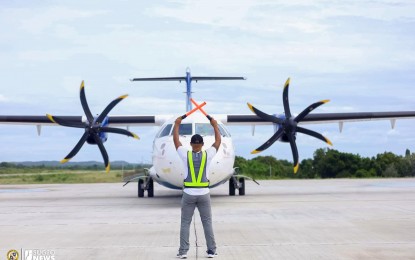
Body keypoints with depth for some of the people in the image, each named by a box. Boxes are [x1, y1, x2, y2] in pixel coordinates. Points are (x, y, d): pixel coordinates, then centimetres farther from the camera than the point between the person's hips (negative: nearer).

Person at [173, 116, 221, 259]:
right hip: (204, 194, 1)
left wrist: (177, 124, 14)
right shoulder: (207, 155, -5)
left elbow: (176, 140, 5)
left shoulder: (186, 155, -5)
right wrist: (215, 125, 17)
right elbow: (218, 141, 8)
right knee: (207, 223, 6)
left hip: (188, 194, 0)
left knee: (185, 223, 5)